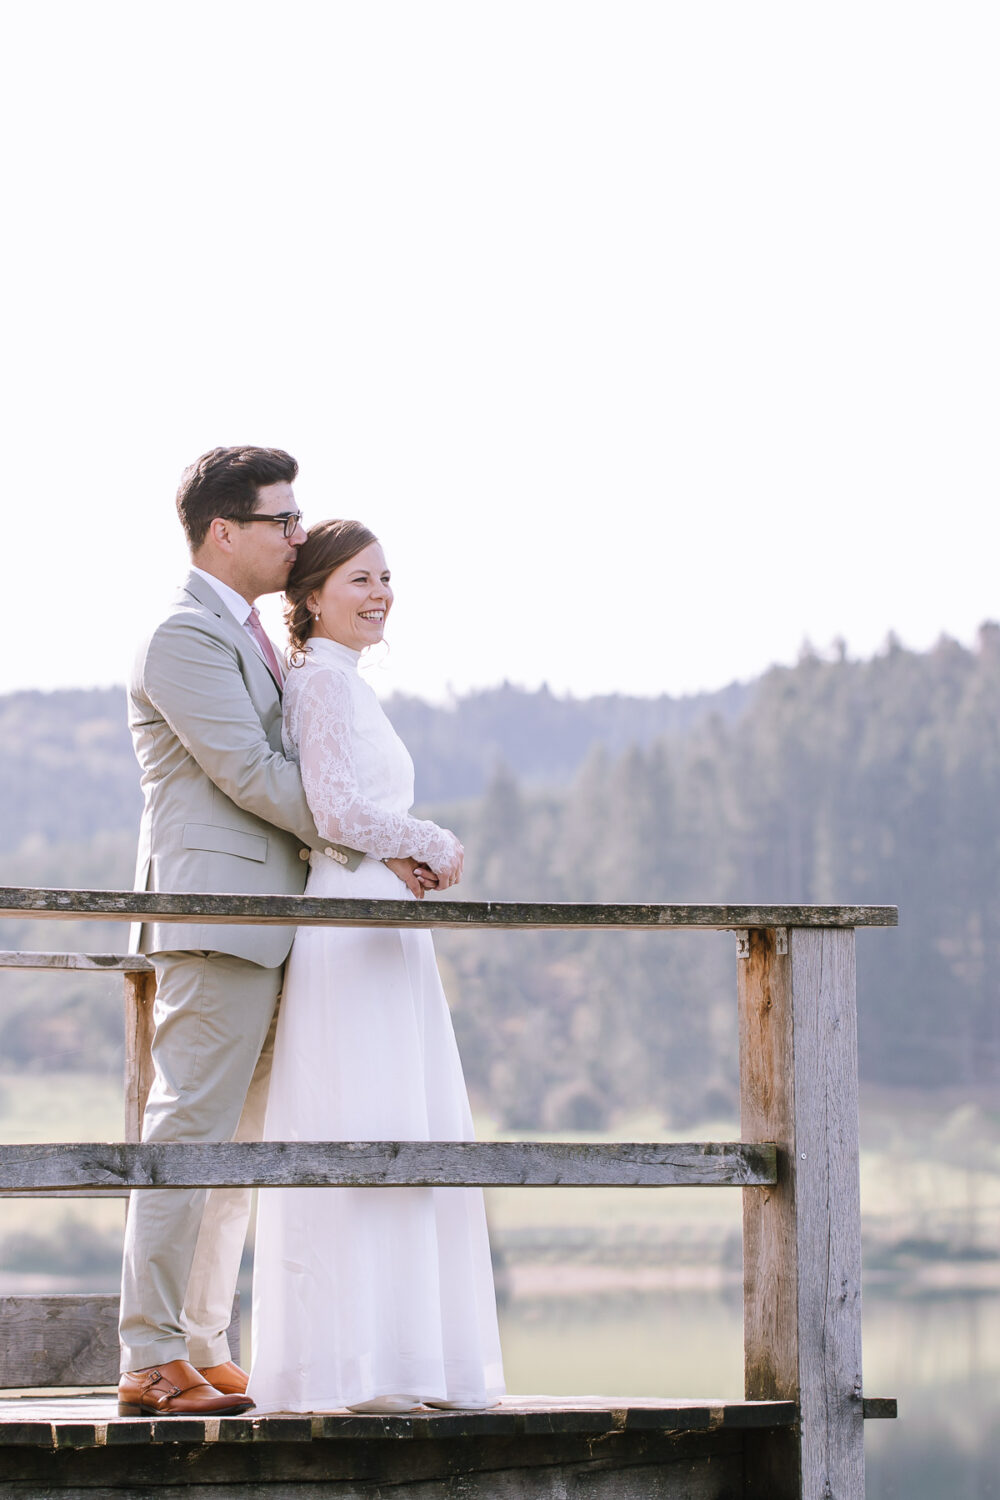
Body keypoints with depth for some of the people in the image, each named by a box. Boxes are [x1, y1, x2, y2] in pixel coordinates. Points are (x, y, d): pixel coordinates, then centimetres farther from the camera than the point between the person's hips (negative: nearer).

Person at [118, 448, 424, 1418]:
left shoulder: (251, 637, 22)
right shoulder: (186, 637, -10)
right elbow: (250, 774, -16)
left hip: (262, 929, 10)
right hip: (215, 913, -10)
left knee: (237, 1151, 10)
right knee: (190, 1137, -11)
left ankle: (201, 1349, 13)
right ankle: (152, 1362, -11)